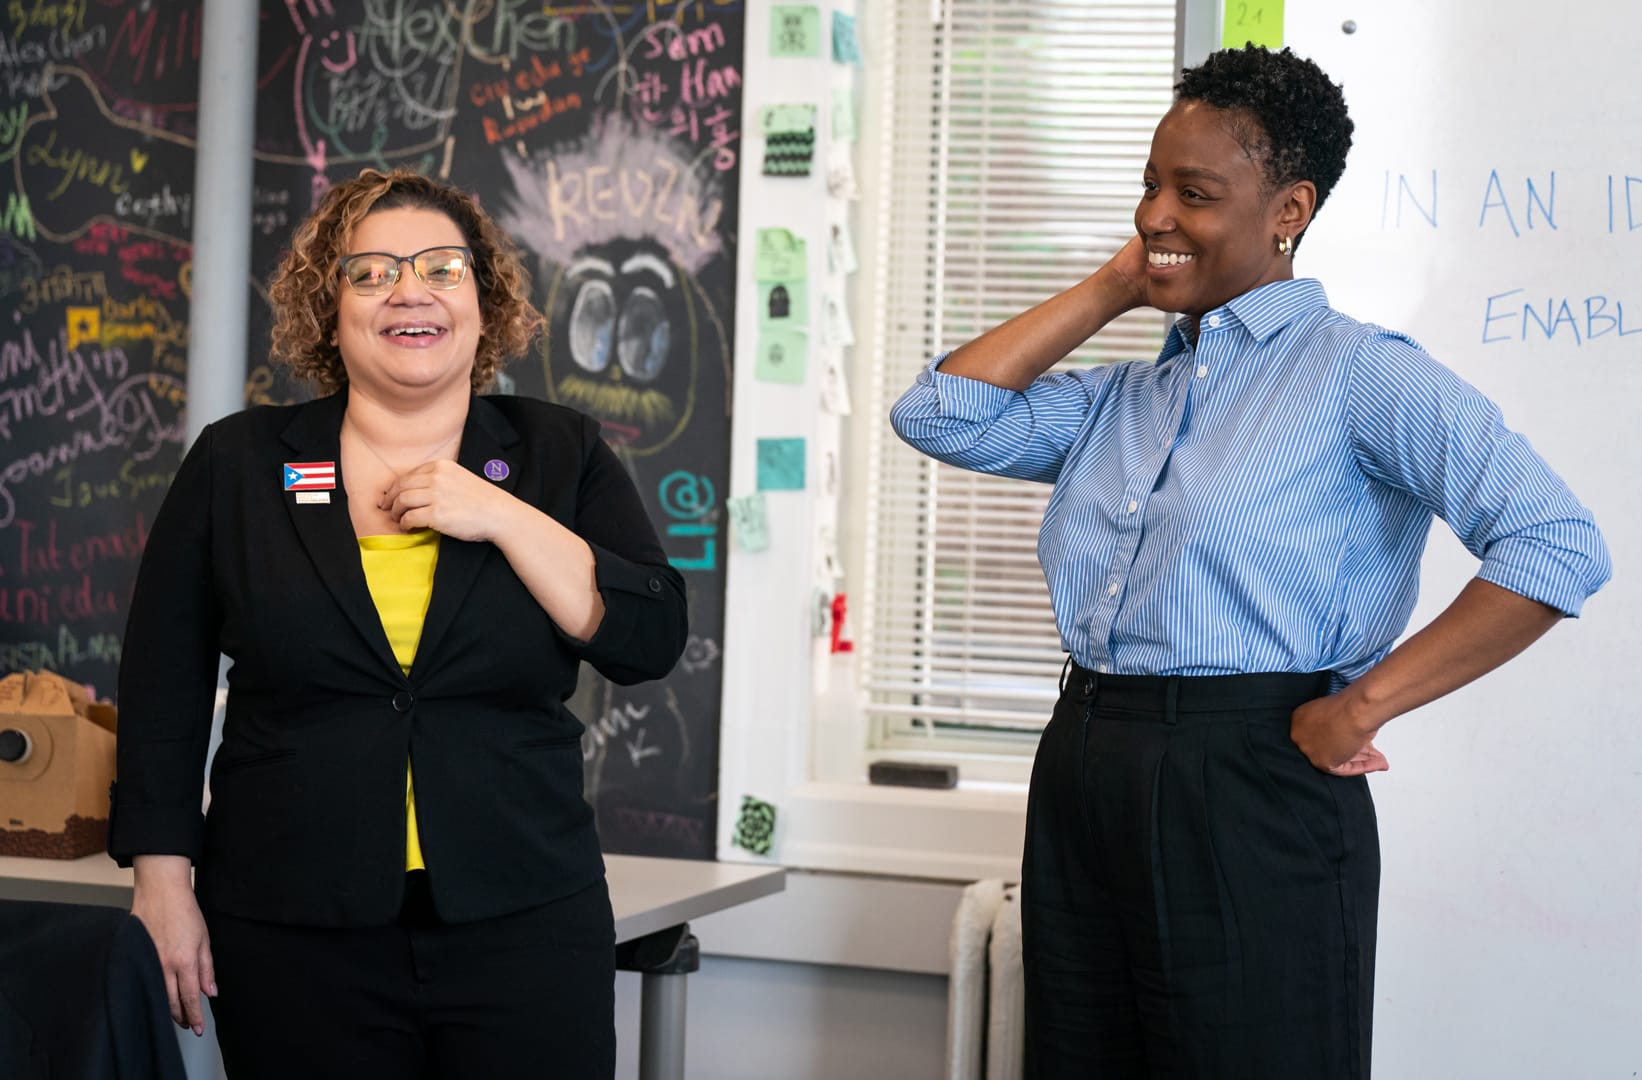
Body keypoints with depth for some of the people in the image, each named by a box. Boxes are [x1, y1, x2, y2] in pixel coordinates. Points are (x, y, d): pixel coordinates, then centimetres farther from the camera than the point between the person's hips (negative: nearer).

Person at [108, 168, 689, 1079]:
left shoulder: (560, 454, 6)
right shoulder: (237, 464, 6)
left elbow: (651, 640, -4)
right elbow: (162, 690, 7)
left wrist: (502, 517, -12)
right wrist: (163, 885, 1)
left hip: (524, 926, 0)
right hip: (291, 936, 0)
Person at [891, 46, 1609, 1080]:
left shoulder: (1356, 371, -6)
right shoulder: (1122, 397, 16)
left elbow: (1559, 549, -15)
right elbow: (939, 416, 8)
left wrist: (1361, 705, -15)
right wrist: (1110, 288, 9)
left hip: (1252, 798, -7)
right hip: (1081, 787, 7)